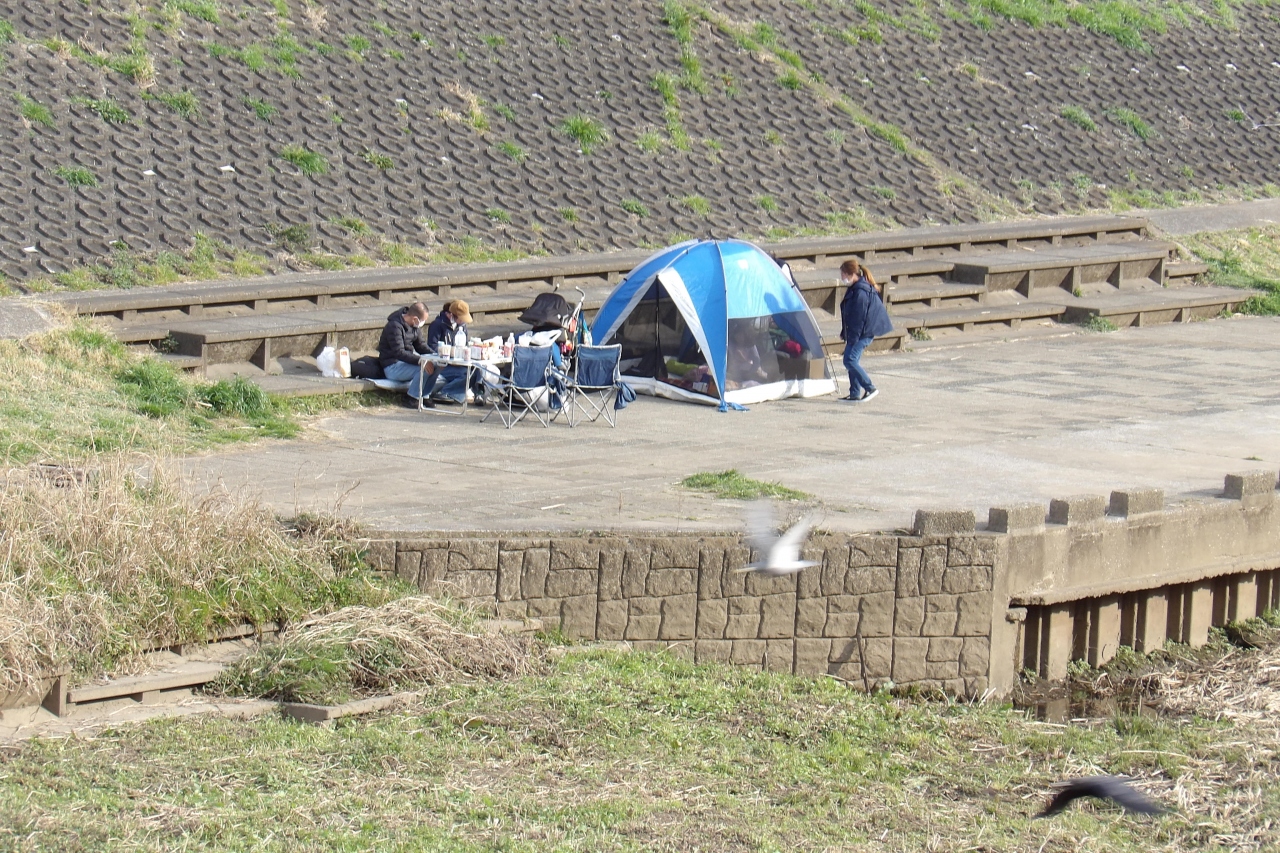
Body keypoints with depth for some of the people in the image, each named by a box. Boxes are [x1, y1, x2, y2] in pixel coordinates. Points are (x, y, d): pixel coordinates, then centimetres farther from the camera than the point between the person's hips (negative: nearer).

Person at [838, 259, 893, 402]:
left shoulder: (860, 292, -20)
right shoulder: (854, 289, 13)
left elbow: (858, 318, -22)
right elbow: (849, 314, 21)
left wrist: (852, 339, -21)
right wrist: (845, 333, 22)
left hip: (863, 332, -10)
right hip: (862, 333, 10)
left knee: (850, 360, -13)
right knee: (851, 361, 11)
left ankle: (869, 388, -10)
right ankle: (855, 394, 15)